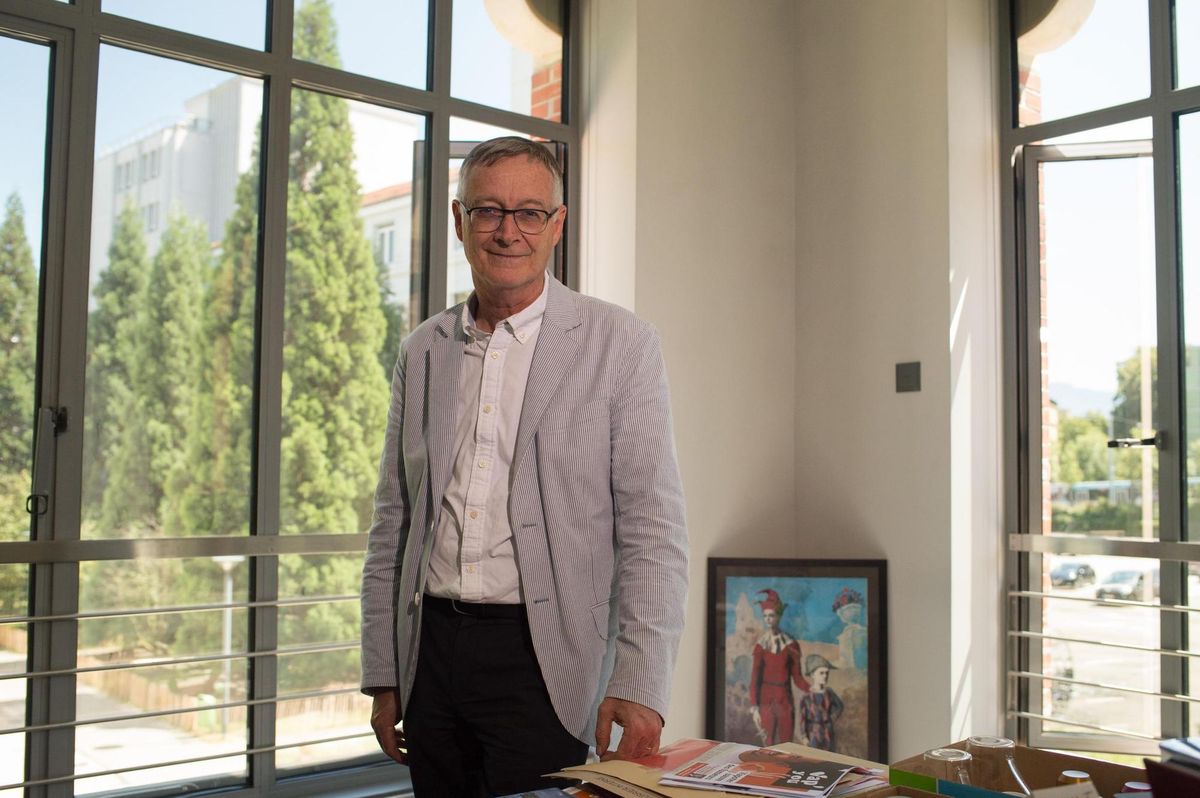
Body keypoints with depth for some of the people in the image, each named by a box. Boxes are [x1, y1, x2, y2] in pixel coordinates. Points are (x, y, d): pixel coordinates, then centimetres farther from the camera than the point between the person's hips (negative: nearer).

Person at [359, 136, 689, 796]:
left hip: (540, 660, -4)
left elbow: (652, 530, -7)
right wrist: (383, 676, 11)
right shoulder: (422, 352, 10)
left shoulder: (619, 345, -3)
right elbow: (392, 524, 13)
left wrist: (638, 686, -14)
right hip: (430, 656, 4)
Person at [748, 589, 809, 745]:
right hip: (766, 702, -1)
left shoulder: (791, 644, 2)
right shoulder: (760, 645, -1)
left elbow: (797, 678, 2)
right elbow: (754, 679, -5)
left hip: (786, 702, 1)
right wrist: (754, 708, -14)